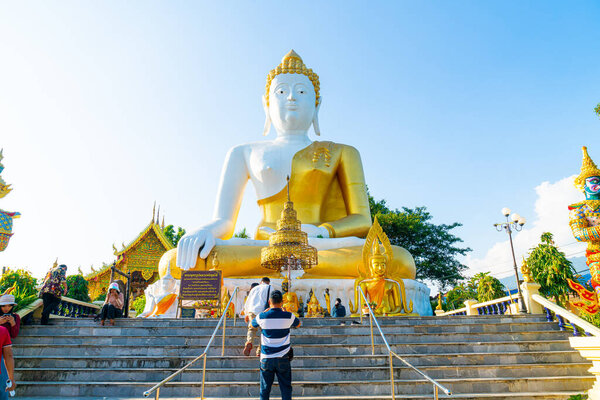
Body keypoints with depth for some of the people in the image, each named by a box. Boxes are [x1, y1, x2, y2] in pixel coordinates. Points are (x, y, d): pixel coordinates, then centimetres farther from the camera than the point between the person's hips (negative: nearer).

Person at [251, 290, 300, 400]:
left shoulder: (262, 316, -8)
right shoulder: (288, 316, -8)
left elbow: (252, 323, 15)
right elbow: (298, 324, 14)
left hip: (266, 359, 1)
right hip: (283, 358, 0)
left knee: (265, 389, 11)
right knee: (286, 388, 8)